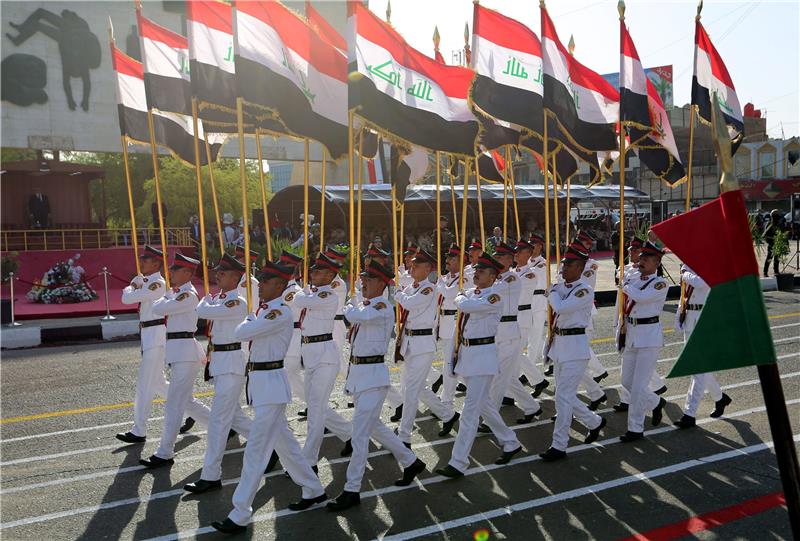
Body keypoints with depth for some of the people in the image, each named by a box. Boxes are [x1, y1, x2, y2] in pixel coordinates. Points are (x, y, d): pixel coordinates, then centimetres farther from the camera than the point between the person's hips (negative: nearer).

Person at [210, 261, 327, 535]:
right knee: (283, 441, 18)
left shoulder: (280, 313, -18)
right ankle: (314, 491, 34)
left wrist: (249, 320, -1)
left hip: (271, 383, -10)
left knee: (256, 449, -3)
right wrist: (253, 320, 0)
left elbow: (241, 333, -19)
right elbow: (241, 332, 15)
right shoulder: (263, 309, 11)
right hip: (259, 381, 10)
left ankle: (240, 515, 7)